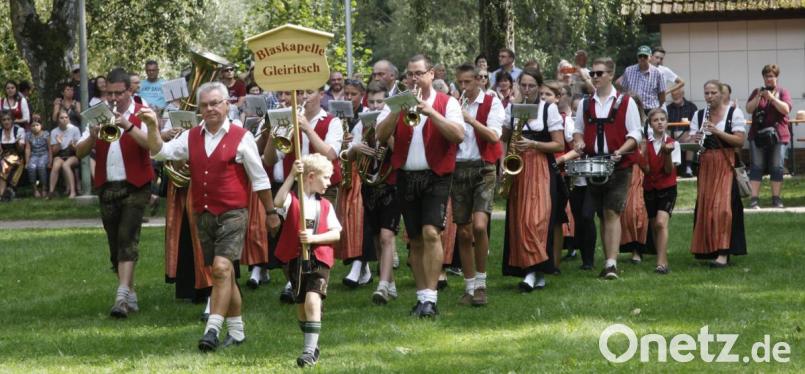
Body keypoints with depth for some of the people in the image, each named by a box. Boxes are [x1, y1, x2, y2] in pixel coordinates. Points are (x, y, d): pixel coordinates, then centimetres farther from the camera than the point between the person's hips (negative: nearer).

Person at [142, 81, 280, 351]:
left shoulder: (241, 138, -3)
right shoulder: (191, 137, 10)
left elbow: (259, 178, 3)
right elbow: (160, 152, 1)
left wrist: (271, 211, 7)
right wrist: (152, 126, -15)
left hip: (232, 214, -5)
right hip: (203, 215, 5)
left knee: (221, 268, -19)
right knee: (224, 275, 12)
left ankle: (213, 329, -22)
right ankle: (236, 331, 21)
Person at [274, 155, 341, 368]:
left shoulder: (325, 206, 8)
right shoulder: (292, 200, 0)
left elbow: (336, 234, 1)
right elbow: (278, 202, -24)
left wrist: (313, 238, -15)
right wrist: (291, 176, -28)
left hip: (319, 260, -1)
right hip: (295, 260, 1)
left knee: (312, 300, -18)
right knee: (301, 304, 12)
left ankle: (310, 351, -21)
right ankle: (312, 345, 31)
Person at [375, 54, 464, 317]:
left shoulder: (446, 103, 1)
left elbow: (459, 135, -14)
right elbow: (381, 136, -1)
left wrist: (431, 113, -21)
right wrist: (398, 111, -15)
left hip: (436, 177, -4)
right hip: (406, 176, 4)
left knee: (431, 232, -18)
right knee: (415, 240, 7)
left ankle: (430, 298, -18)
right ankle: (422, 296, 14)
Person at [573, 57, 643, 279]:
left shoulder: (625, 103, 0)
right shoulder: (585, 104, 12)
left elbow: (635, 135, -2)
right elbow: (578, 131, 20)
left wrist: (620, 151, -18)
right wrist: (579, 143, -2)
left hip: (618, 167, -4)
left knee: (612, 213, -13)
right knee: (602, 215, 7)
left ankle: (611, 263, -18)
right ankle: (610, 262, 14)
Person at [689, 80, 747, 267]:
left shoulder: (734, 113, 0)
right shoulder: (699, 115, 12)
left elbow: (740, 140, -9)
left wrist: (717, 132, -18)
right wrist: (695, 139, -14)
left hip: (726, 165, -4)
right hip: (706, 165, 4)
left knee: (723, 207, -13)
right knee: (706, 207, 2)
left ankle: (723, 254, -17)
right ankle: (710, 249, 14)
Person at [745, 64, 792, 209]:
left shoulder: (783, 92, 6)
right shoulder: (757, 92, 12)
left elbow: (786, 109, -9)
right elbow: (749, 109, 2)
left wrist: (771, 97, -17)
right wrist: (758, 97, -13)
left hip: (778, 135, -1)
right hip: (758, 135, 1)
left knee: (777, 167, 0)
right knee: (757, 167, -4)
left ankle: (776, 198, 5)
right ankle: (754, 199, -7)